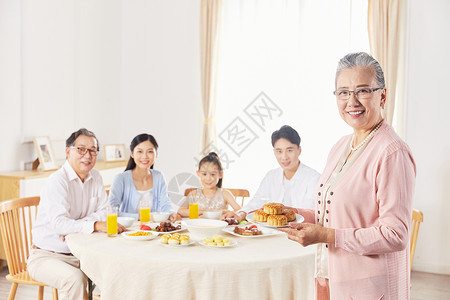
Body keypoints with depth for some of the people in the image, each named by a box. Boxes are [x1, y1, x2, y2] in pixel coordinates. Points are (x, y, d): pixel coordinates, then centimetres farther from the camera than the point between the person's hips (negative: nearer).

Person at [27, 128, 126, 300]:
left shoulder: (95, 177, 7)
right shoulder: (58, 181, -16)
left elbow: (104, 213, 3)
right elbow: (58, 223, -28)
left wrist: (76, 225, -14)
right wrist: (96, 225, -37)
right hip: (46, 255, -6)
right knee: (75, 278, -34)